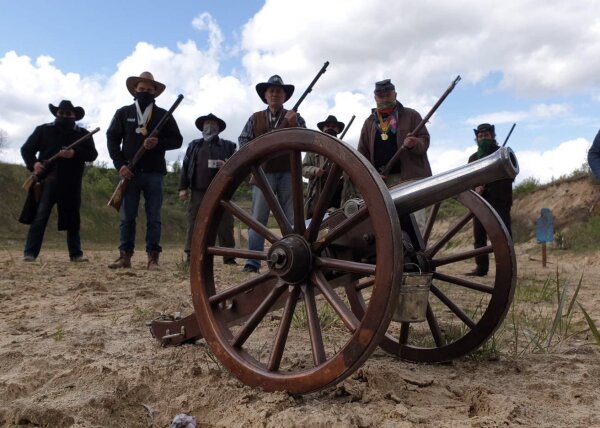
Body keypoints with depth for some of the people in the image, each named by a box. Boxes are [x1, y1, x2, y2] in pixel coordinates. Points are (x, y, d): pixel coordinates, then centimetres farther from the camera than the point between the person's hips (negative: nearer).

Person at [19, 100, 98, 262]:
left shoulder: (83, 134, 13)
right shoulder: (43, 130, 13)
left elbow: (92, 154, 3)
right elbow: (26, 149, 12)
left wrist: (75, 153, -15)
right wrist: (33, 164, -8)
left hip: (71, 185, 1)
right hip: (47, 180, -1)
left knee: (72, 219, 6)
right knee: (39, 217, -6)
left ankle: (76, 254, 14)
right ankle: (30, 253, -3)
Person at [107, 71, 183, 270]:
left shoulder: (164, 115, 9)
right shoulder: (123, 113, 10)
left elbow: (177, 140, 7)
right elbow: (112, 139, 6)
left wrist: (158, 143, -13)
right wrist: (120, 164, -6)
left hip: (154, 173, -1)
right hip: (130, 173, 1)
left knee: (154, 218, 0)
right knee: (127, 217, 3)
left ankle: (153, 258, 4)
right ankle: (125, 256, 8)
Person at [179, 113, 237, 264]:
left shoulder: (228, 146, 14)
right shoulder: (194, 146, 18)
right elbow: (185, 167, 13)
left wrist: (227, 166, -12)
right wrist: (183, 188, 3)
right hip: (198, 191, 1)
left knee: (225, 225, -1)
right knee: (194, 224, -1)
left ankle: (229, 257, 5)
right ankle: (191, 256, 6)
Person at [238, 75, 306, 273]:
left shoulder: (295, 117, 11)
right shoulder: (255, 118, 13)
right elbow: (243, 140, 9)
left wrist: (294, 124, -16)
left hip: (289, 173, 0)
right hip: (263, 173, 0)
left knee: (292, 219, 1)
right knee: (257, 218, -3)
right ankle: (253, 261, -1)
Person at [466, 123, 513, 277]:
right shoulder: (473, 158, 18)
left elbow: (509, 176, -4)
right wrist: (475, 187, -8)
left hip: (499, 201, -4)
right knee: (479, 235, 4)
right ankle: (481, 267, 10)